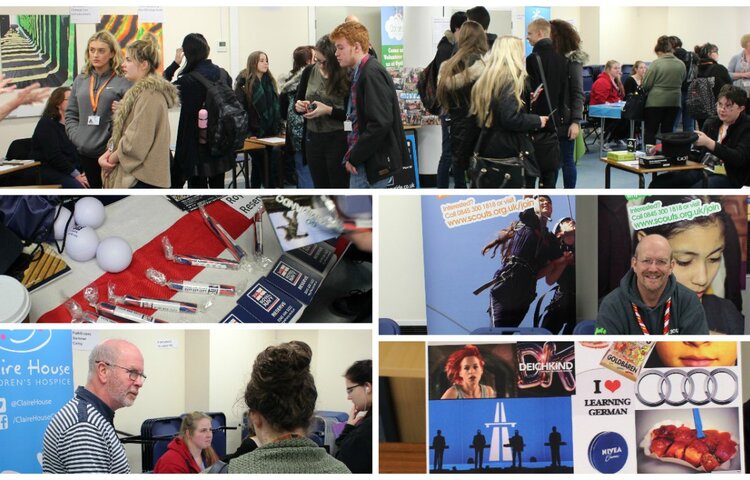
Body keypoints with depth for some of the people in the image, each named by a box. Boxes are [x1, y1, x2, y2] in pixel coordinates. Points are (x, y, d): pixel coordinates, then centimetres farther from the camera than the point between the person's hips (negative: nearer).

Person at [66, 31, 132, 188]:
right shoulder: (80, 80, 13)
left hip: (111, 152, -5)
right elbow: (70, 113, 16)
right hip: (84, 153, 5)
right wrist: (76, 137, 2)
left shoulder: (124, 82, -3)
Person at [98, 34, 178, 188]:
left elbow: (136, 141, -20)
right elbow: (121, 133, 19)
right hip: (134, 174, 10)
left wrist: (111, 159, -6)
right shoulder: (139, 92, 18)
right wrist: (108, 154, 3)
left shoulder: (150, 95, -15)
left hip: (142, 177, -10)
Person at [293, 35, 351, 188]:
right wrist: (298, 106, -9)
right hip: (313, 139, 5)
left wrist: (328, 110, -24)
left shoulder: (346, 77, -11)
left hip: (338, 141, -5)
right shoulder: (309, 72, 3)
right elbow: (297, 102, 13)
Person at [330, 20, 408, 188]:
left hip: (377, 163, -9)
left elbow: (381, 123, -24)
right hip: (362, 163, 9)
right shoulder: (359, 74, 13)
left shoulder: (372, 74, -16)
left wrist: (354, 156, -16)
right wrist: (352, 155, 8)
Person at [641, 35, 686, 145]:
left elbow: (646, 85, -9)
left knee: (650, 131, 2)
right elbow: (681, 82, 14)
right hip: (674, 101, 4)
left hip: (656, 102, -4)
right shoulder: (681, 65, 2)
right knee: (667, 131, 10)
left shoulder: (656, 64, -11)